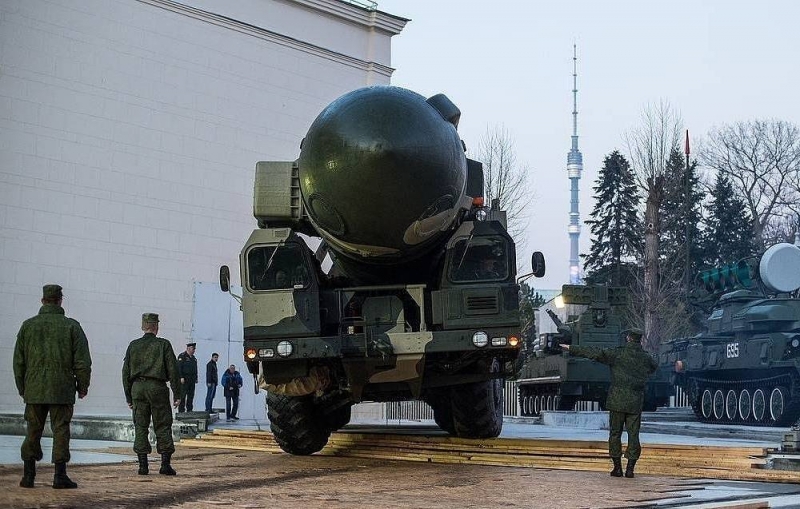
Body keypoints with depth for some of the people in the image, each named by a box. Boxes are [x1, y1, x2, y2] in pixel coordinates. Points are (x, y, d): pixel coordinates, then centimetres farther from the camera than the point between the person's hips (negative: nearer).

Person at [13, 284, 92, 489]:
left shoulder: (28, 325, 5)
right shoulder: (71, 326, -2)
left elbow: (19, 361, 6)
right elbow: (83, 361, -4)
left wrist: (22, 389, 16)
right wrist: (83, 386, 7)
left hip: (34, 390, 2)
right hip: (63, 391, -2)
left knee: (33, 432, 9)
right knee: (60, 431, 1)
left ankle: (28, 475, 8)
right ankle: (60, 476, -3)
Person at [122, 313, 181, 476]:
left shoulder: (133, 346, 8)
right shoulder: (163, 345, 0)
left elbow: (126, 372, 9)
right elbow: (173, 370, -4)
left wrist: (128, 397, 13)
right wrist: (176, 394, 0)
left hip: (137, 387, 2)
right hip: (157, 388, -2)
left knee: (140, 427, 5)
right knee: (163, 427, 3)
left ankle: (143, 465, 0)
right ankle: (165, 464, -2)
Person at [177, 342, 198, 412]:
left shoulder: (193, 358, 18)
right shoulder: (182, 356, -5)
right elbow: (179, 367, -12)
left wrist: (196, 378, 16)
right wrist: (181, 377, -19)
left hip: (192, 380, 8)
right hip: (184, 379, -7)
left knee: (191, 396, 7)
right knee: (182, 396, -7)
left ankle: (189, 411, 12)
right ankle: (181, 411, -7)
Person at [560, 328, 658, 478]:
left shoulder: (617, 353, -6)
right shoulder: (646, 358, 4)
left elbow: (595, 353, -6)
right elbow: (655, 366, 27)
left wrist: (571, 349, -2)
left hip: (617, 400, -2)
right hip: (636, 403, 2)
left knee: (615, 433, 6)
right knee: (633, 434, 5)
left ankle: (617, 467, 4)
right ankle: (630, 468, 2)